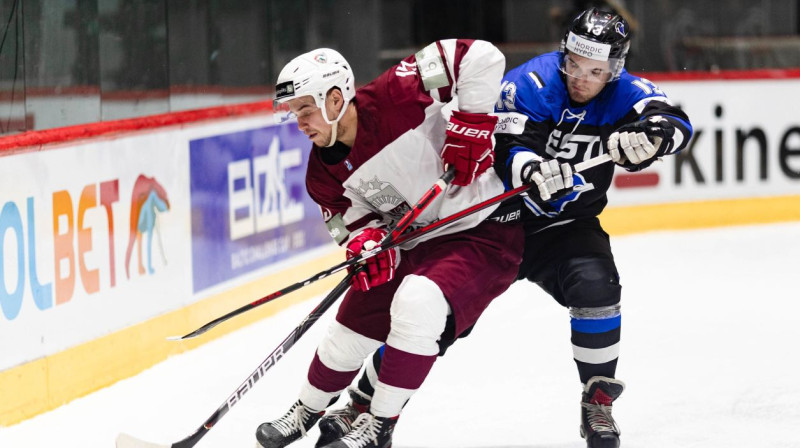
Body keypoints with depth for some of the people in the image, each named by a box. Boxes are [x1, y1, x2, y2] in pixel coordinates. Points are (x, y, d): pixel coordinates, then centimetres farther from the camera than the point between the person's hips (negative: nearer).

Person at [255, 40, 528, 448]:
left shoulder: (392, 98, -25)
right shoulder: (325, 173, -5)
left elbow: (480, 58, -27)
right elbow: (351, 216, 6)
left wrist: (470, 127, -26)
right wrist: (365, 241, -18)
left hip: (483, 230, -7)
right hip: (414, 243, 7)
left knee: (417, 303, -29)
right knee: (353, 327, 10)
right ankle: (307, 412, 38)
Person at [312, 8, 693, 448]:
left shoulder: (622, 93, -8)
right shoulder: (531, 82, -16)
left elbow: (676, 124, -21)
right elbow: (510, 147, -28)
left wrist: (648, 135, -44)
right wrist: (531, 169, -51)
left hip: (565, 226, 1)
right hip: (497, 216, -1)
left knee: (596, 285, -27)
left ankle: (598, 403, -7)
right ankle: (364, 403, 7)